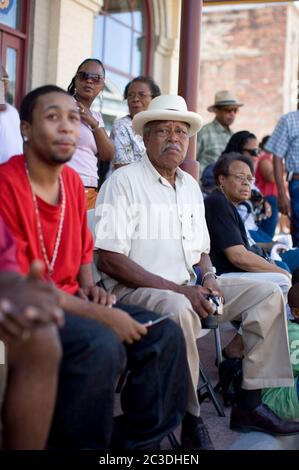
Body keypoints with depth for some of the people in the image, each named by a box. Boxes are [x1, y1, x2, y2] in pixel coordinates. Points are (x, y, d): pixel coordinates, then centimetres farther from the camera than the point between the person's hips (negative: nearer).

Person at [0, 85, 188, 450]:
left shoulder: (72, 180, 9)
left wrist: (89, 287, 1)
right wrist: (99, 314, -23)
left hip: (71, 301, 9)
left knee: (164, 334, -2)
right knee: (101, 344, -33)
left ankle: (138, 441, 9)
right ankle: (79, 444, -13)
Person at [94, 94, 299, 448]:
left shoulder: (191, 186, 16)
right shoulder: (123, 182, -8)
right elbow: (109, 260, -16)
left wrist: (208, 278, -4)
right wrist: (179, 290, -20)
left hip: (188, 289, 8)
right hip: (135, 290, -8)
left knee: (268, 294, -2)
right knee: (179, 309, -39)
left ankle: (250, 404, -1)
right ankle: (190, 420, -22)